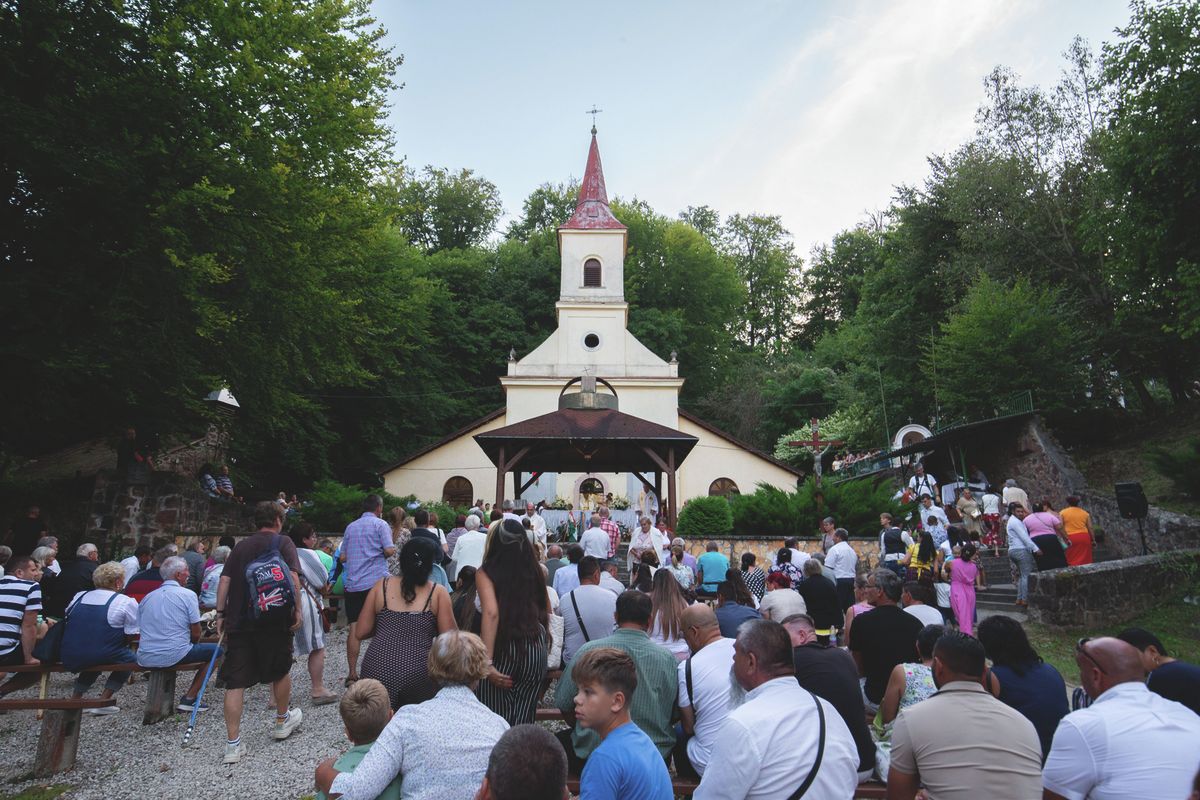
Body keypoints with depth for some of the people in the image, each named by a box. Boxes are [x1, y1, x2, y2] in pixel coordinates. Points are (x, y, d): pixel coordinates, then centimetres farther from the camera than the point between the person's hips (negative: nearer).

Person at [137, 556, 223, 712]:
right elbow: (196, 633, -4)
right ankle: (189, 698, 4)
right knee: (216, 650, 10)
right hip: (173, 656, -7)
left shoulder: (147, 597, 13)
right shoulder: (188, 594, -4)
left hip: (144, 660, 7)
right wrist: (191, 644, 19)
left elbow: (141, 628, 20)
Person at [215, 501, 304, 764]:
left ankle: (233, 744, 3)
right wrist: (297, 609, -7)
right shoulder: (283, 542, 1)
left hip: (238, 621, 3)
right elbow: (293, 576, -10)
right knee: (280, 671, 17)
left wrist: (221, 614, 10)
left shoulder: (241, 546, 13)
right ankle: (282, 721, 35)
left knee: (235, 681, 4)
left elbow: (224, 580, 7)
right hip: (274, 620, -3)